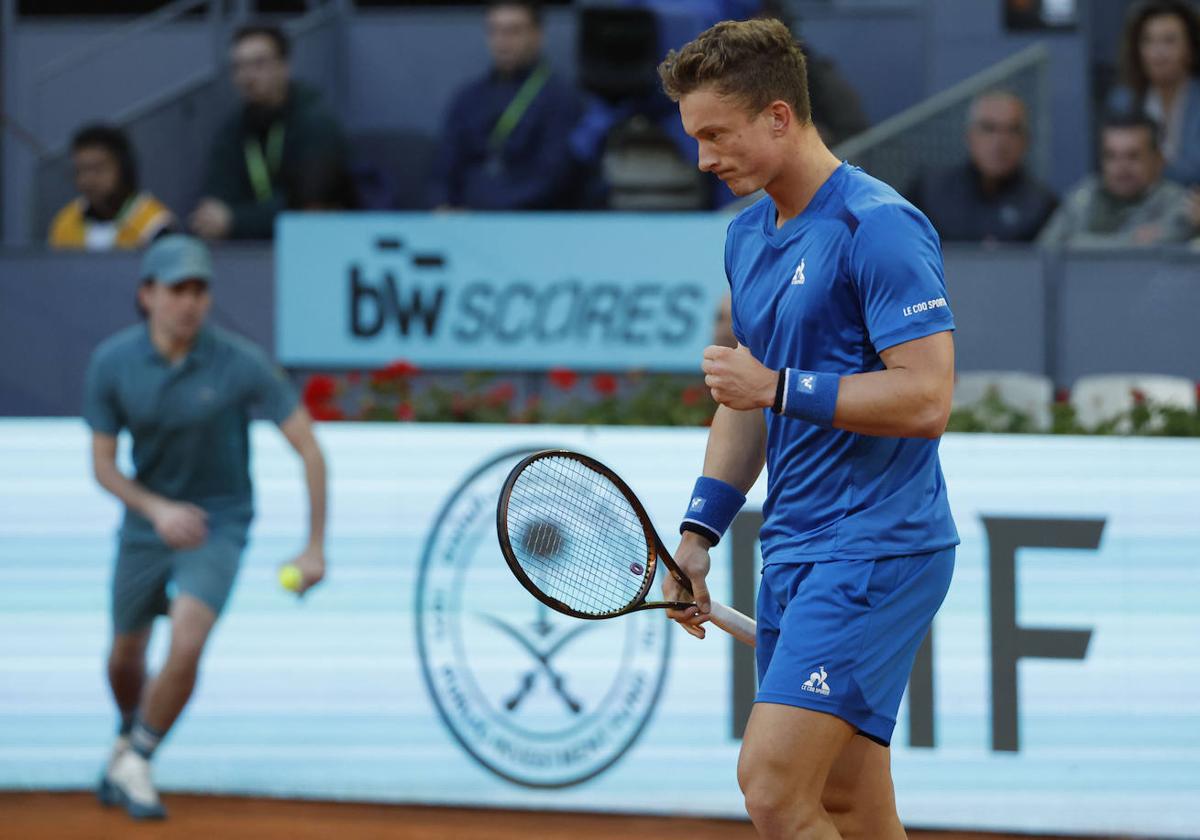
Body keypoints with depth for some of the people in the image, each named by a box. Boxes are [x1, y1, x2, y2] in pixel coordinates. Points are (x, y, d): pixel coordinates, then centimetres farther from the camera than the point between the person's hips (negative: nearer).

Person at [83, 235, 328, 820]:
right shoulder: (112, 362, -14)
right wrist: (158, 509, -25)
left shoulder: (240, 363, -21)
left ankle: (135, 764, 0)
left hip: (219, 522, -3)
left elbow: (309, 450, -15)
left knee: (186, 647, -22)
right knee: (126, 659, 15)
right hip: (146, 518, 3)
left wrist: (315, 547, -16)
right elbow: (103, 464, -6)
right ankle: (129, 736, 50)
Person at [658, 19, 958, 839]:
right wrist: (699, 532, 16)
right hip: (793, 551, 9)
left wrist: (779, 388, -18)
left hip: (875, 549, -9)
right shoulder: (748, 234, 14)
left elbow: (926, 399, -20)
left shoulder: (880, 228, -14)